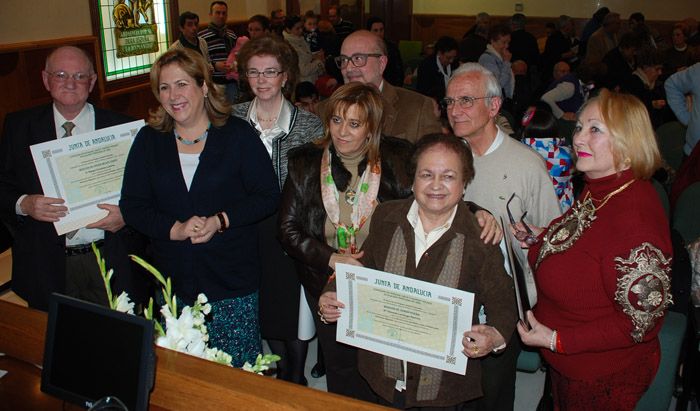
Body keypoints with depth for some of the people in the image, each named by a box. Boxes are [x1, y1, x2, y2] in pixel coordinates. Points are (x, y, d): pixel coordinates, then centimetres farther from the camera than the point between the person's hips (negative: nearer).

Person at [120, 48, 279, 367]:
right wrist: (175, 229, -15)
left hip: (232, 282, -2)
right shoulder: (149, 140, 5)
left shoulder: (237, 134, -2)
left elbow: (268, 196, -4)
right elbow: (132, 206, 2)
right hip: (172, 282, 3)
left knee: (237, 372, 5)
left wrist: (220, 221, -17)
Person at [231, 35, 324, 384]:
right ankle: (282, 371, 43)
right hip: (248, 234, 3)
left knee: (294, 314, 11)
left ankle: (297, 379, 35)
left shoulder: (309, 125, -7)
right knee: (265, 313, 18)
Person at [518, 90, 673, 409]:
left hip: (604, 382, -8)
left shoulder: (635, 218, -32)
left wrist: (556, 339, -23)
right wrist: (543, 244, -3)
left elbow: (642, 322, -26)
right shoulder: (596, 191, -3)